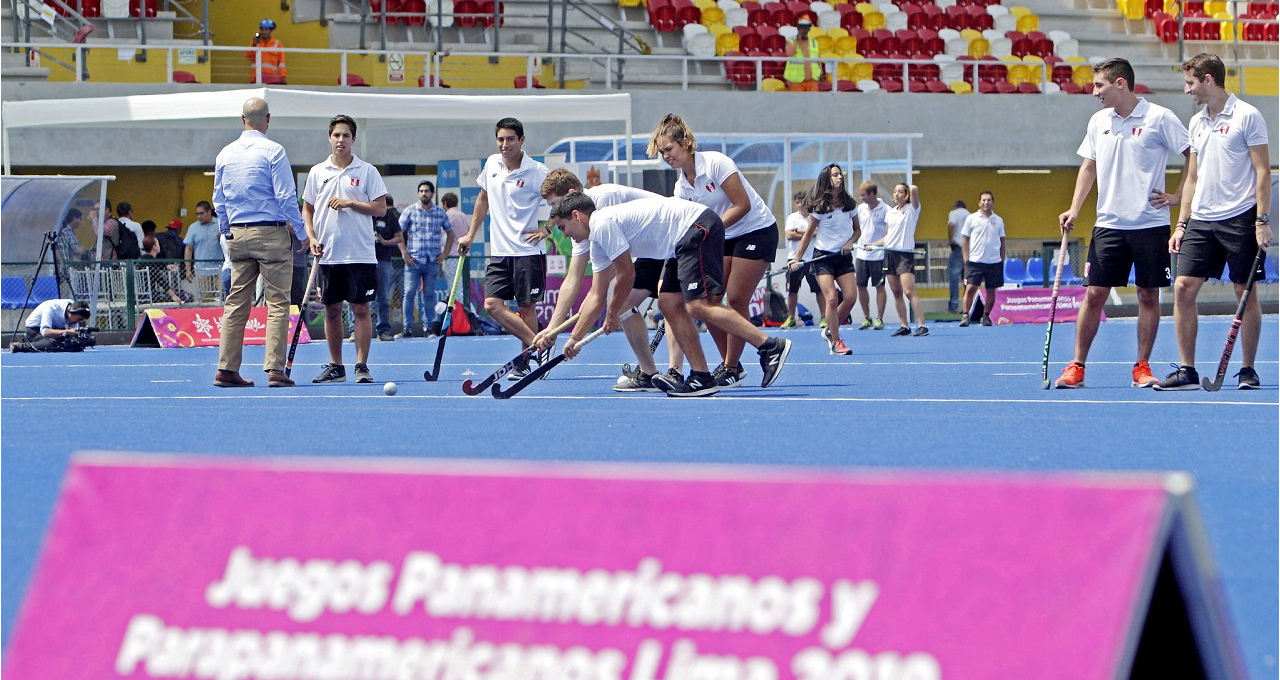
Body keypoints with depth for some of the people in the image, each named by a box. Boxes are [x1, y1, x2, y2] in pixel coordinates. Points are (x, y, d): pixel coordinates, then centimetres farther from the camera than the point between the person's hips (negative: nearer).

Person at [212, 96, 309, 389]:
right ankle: (275, 369, -8)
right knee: (277, 302, -2)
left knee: (236, 303, 8)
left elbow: (218, 200, 14)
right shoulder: (273, 151, -8)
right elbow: (286, 197, -10)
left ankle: (226, 369, 6)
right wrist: (301, 234, -1)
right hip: (271, 232, -5)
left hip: (238, 235, 5)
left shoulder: (225, 154, 8)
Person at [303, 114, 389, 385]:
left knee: (360, 309, -5)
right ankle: (335, 367, 14)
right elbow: (307, 210, 15)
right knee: (331, 310, 6)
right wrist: (312, 237, 0)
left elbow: (381, 208, -2)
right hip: (328, 254, 3)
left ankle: (362, 366, 0)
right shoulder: (317, 172, 9)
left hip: (360, 255, -3)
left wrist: (350, 203, -13)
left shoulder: (367, 172, 1)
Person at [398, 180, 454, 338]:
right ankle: (408, 328, -2)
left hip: (433, 261, 2)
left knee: (429, 294, 4)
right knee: (409, 294, -6)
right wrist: (404, 253, -3)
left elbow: (450, 233, 20)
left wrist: (445, 253, 11)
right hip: (413, 260, -2)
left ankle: (428, 327, 10)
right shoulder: (410, 211, 3)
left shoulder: (440, 212, 9)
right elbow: (398, 233, 4)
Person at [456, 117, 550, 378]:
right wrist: (470, 235, 22)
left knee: (526, 306, -2)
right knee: (493, 305, -7)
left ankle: (526, 362, 8)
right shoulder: (492, 164, 8)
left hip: (528, 251, -5)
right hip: (499, 250, 5)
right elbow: (483, 198, 23)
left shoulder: (537, 172, -10)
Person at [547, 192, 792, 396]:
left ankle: (771, 346, -26)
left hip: (698, 227, -11)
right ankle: (702, 376, 1)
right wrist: (574, 338, 25)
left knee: (699, 306, -20)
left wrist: (613, 313, 8)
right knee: (669, 303, 6)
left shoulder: (602, 224, -10)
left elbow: (627, 275, -7)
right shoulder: (598, 244, 22)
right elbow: (596, 295, 26)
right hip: (686, 241, 11)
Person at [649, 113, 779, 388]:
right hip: (724, 239, 7)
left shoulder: (715, 163, -20)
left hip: (757, 231, -7)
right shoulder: (681, 186, 1)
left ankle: (731, 368, -1)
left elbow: (742, 205, -22)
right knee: (707, 298, -3)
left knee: (736, 299, -12)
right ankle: (729, 363, 10)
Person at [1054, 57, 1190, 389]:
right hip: (1109, 224, 4)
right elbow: (1089, 166, 18)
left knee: (1149, 295, 1)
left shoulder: (1159, 118, -6)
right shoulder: (1098, 122, 9)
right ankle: (1077, 368, 4)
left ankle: (1142, 368, 10)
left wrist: (1177, 196, -7)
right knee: (1094, 294, 0)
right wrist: (1075, 208, 8)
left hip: (1150, 224, -4)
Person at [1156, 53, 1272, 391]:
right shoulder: (1197, 123, 15)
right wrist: (1181, 224, 13)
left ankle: (1248, 370, 8)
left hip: (1239, 219, -6)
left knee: (1245, 293, -1)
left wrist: (1262, 220, -14)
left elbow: (1262, 171, -7)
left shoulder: (1247, 116, -5)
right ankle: (1187, 371, 0)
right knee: (1184, 288, -4)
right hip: (1201, 220, 6)